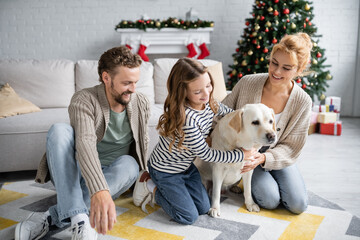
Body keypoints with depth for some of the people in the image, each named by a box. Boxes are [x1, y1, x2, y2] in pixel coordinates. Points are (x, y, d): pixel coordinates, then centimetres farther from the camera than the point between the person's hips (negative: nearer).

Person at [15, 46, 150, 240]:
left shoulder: (141, 104, -4)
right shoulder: (84, 100, -19)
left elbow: (143, 143, 11)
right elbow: (85, 143, -37)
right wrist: (99, 190, -52)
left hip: (113, 176, 3)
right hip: (75, 174, -2)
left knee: (129, 163, -33)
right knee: (59, 130, -29)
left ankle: (53, 217, -31)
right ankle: (79, 219, -41)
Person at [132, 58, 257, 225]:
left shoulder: (209, 104, -11)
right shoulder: (186, 118, -36)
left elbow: (230, 113, 13)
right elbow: (205, 154, -25)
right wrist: (241, 155, -20)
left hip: (187, 166, 8)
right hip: (164, 171, -8)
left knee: (204, 208, 9)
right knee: (188, 217, -5)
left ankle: (164, 192, 21)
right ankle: (152, 187, 10)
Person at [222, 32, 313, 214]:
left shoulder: (302, 102, -18)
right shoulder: (248, 83, -19)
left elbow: (292, 146, -13)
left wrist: (264, 158, -29)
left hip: (277, 157, 2)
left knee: (298, 205, -8)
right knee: (270, 200, -17)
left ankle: (265, 176, 18)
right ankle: (253, 180, 15)